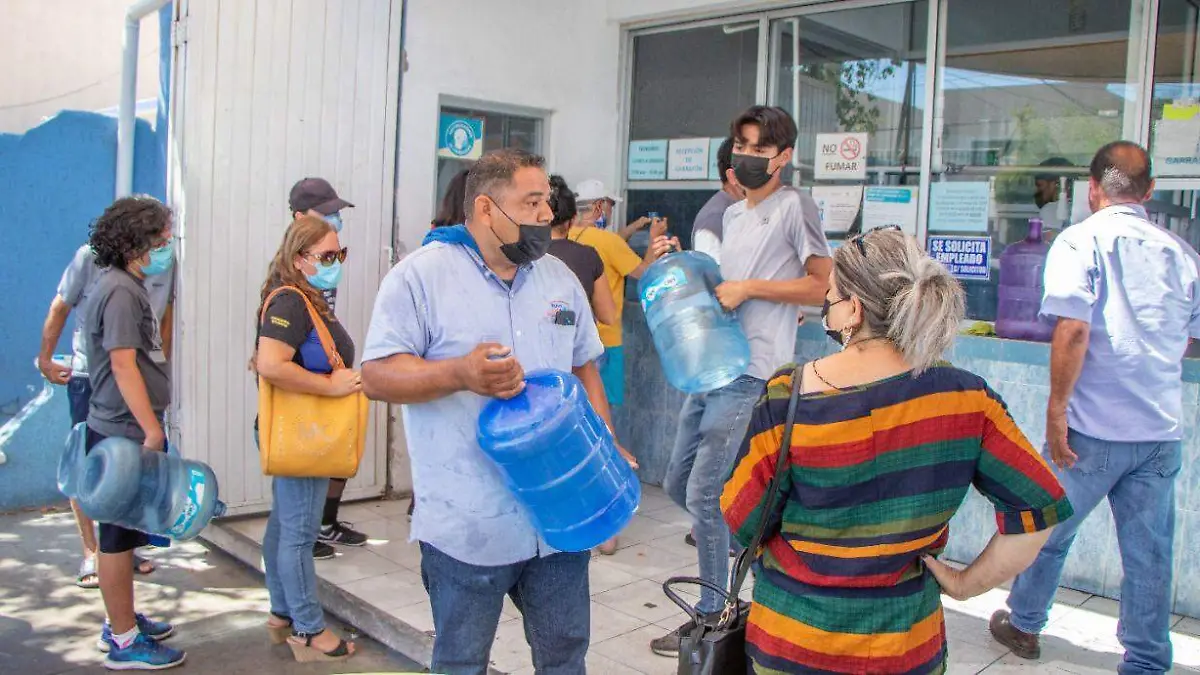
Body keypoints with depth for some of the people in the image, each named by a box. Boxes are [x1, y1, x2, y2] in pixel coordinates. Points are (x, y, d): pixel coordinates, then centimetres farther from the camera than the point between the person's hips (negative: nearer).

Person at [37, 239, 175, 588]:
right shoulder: (91, 256, -12)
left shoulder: (167, 261, -3)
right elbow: (60, 308, -1)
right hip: (88, 376, -3)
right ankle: (90, 553, 12)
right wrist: (45, 359, 2)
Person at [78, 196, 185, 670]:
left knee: (125, 533, 19)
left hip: (128, 431, 10)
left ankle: (122, 621, 32)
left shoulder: (124, 285, 13)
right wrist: (152, 430, -20)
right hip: (125, 434, -10)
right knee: (119, 535, 0)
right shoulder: (120, 290, -17)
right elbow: (123, 364, -21)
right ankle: (124, 643, 10)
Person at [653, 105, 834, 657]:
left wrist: (748, 288, -14)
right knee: (678, 484, 13)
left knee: (703, 494, -6)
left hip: (751, 373, -9)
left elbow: (822, 287, -9)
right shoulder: (732, 215, 20)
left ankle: (712, 616, 11)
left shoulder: (794, 206, -5)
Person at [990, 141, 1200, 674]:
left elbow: (1073, 330, -19)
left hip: (1095, 427, -4)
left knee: (1049, 528, 14)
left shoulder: (1080, 241, -8)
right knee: (1149, 552, 10)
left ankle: (1023, 625, 31)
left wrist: (1057, 407, -14)